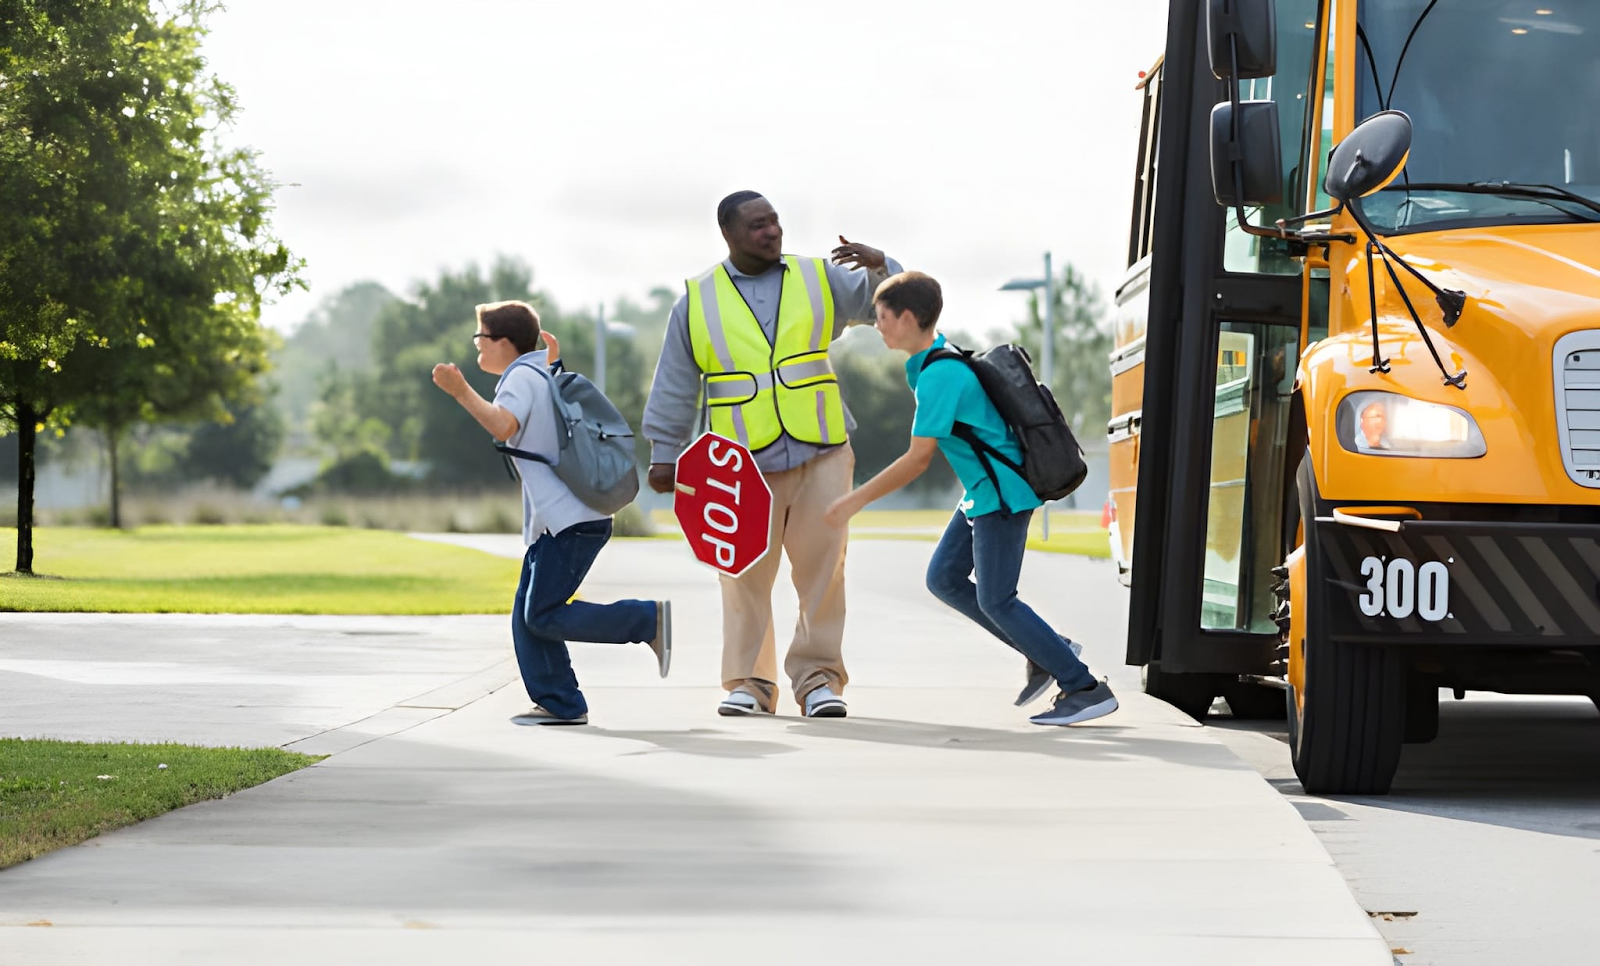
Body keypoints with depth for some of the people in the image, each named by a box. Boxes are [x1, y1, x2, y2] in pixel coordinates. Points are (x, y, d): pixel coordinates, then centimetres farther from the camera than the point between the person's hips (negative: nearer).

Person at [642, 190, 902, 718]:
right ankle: (748, 684, 8)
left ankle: (818, 678, 7)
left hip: (820, 456, 1)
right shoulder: (698, 300, 6)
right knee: (745, 576, 0)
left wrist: (882, 267, -10)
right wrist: (664, 453, 8)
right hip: (744, 464, -1)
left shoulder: (819, 279, 8)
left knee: (822, 570, -1)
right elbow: (674, 386, 11)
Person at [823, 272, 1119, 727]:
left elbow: (918, 459, -22)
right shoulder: (941, 358, 7)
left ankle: (1086, 688, -3)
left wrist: (856, 500, -17)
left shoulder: (938, 377, -21)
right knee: (944, 577, 11)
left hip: (1002, 493, -10)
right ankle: (1048, 653, 14)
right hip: (984, 491, 10)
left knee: (995, 601, -7)